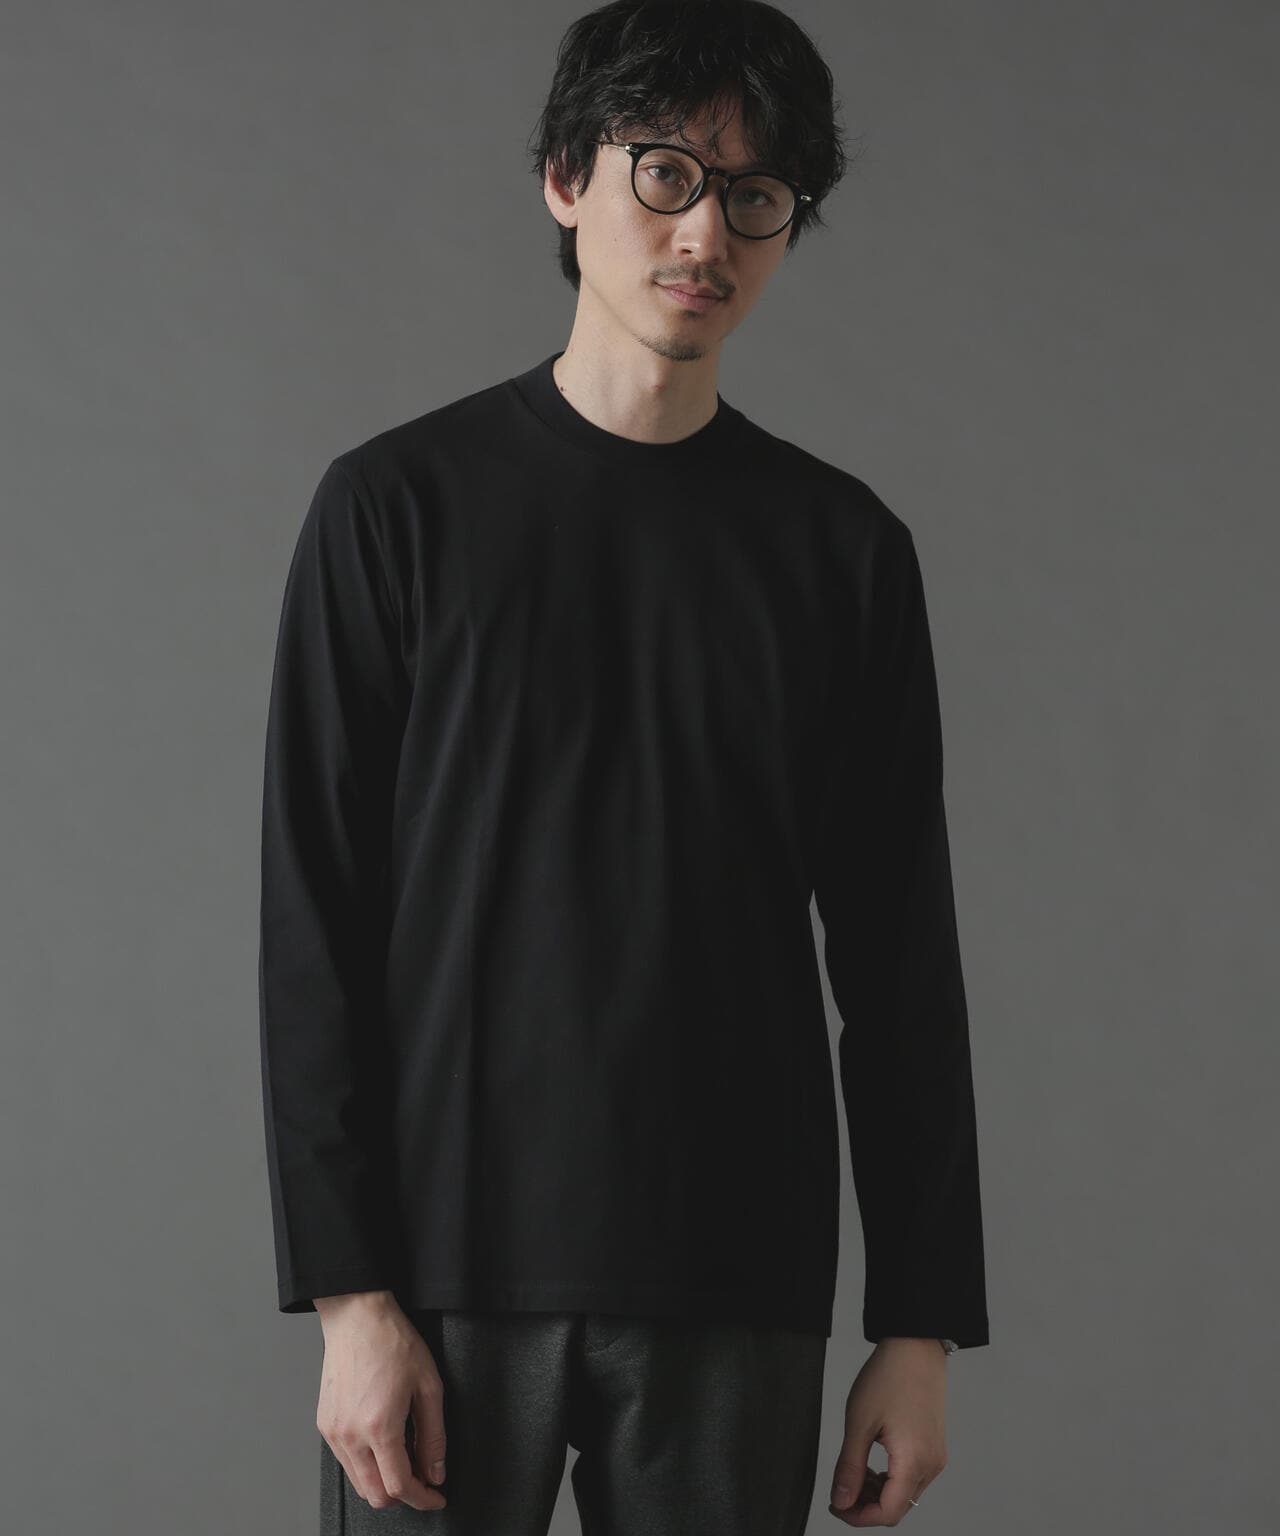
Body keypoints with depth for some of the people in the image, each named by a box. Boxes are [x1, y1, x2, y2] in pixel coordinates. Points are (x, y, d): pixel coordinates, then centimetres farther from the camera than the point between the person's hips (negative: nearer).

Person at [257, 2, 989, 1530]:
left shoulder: (843, 546, 7)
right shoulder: (402, 503, 1)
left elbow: (897, 956, 8)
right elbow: (315, 925, -2)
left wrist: (921, 1323, 3)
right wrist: (350, 1293, -9)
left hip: (738, 1290, 2)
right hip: (452, 1265, -2)